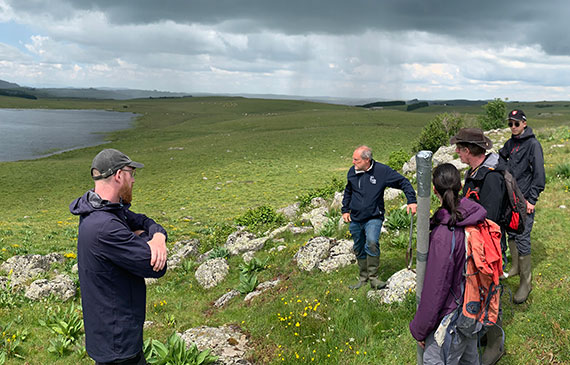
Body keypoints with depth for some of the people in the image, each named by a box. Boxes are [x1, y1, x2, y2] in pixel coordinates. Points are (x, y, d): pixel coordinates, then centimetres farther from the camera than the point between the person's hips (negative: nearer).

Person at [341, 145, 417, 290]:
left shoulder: (382, 171, -11)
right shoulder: (352, 171, 2)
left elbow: (403, 182, -2)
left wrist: (411, 201, -10)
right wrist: (345, 210, 15)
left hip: (373, 218, -5)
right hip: (355, 219, 5)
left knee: (372, 242, -27)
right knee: (359, 249, 13)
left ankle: (373, 277, -13)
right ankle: (363, 277, 31)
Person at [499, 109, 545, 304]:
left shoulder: (533, 144, -11)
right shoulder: (510, 143, 10)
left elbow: (539, 173, -14)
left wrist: (532, 199, -16)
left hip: (524, 200, -7)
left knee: (522, 238, -9)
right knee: (511, 233, 15)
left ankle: (526, 282, -1)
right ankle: (516, 268, 32)